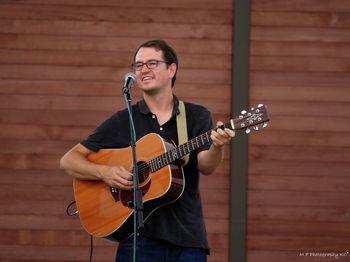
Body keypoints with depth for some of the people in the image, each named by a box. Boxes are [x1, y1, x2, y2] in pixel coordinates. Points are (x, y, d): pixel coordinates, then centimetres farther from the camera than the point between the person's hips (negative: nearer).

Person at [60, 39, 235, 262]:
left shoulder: (197, 116, 7)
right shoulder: (122, 121, 6)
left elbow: (205, 166, -8)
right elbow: (69, 160, 4)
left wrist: (217, 146, -30)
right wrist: (104, 172, -14)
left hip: (188, 237, 1)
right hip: (139, 236, 0)